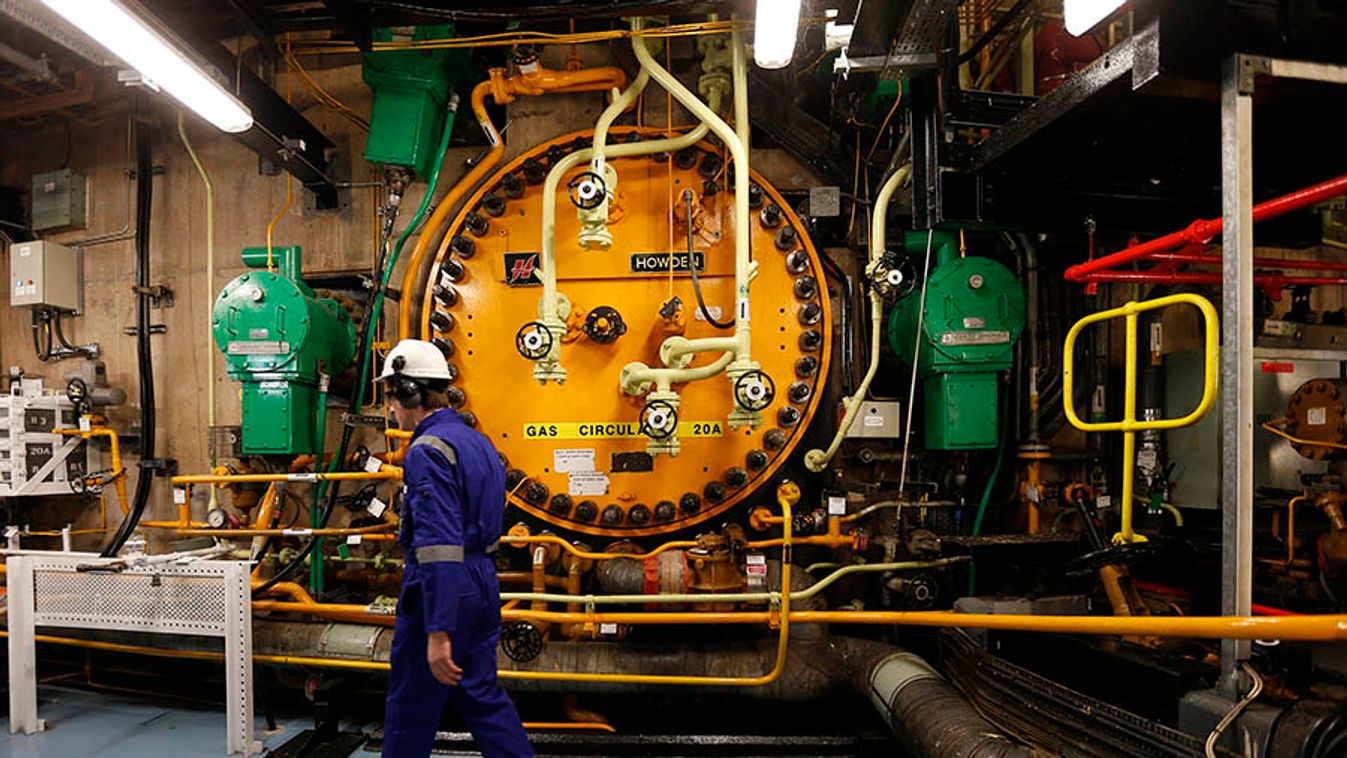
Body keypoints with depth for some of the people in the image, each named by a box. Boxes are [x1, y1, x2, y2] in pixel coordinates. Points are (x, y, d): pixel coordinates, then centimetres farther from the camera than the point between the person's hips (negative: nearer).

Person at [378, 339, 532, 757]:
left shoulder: (428, 450, -18)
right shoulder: (477, 441, 11)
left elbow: (440, 546, -25)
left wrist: (438, 631, -26)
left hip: (441, 591, -9)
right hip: (482, 585, 9)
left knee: (410, 706, 7)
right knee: (481, 694, 17)